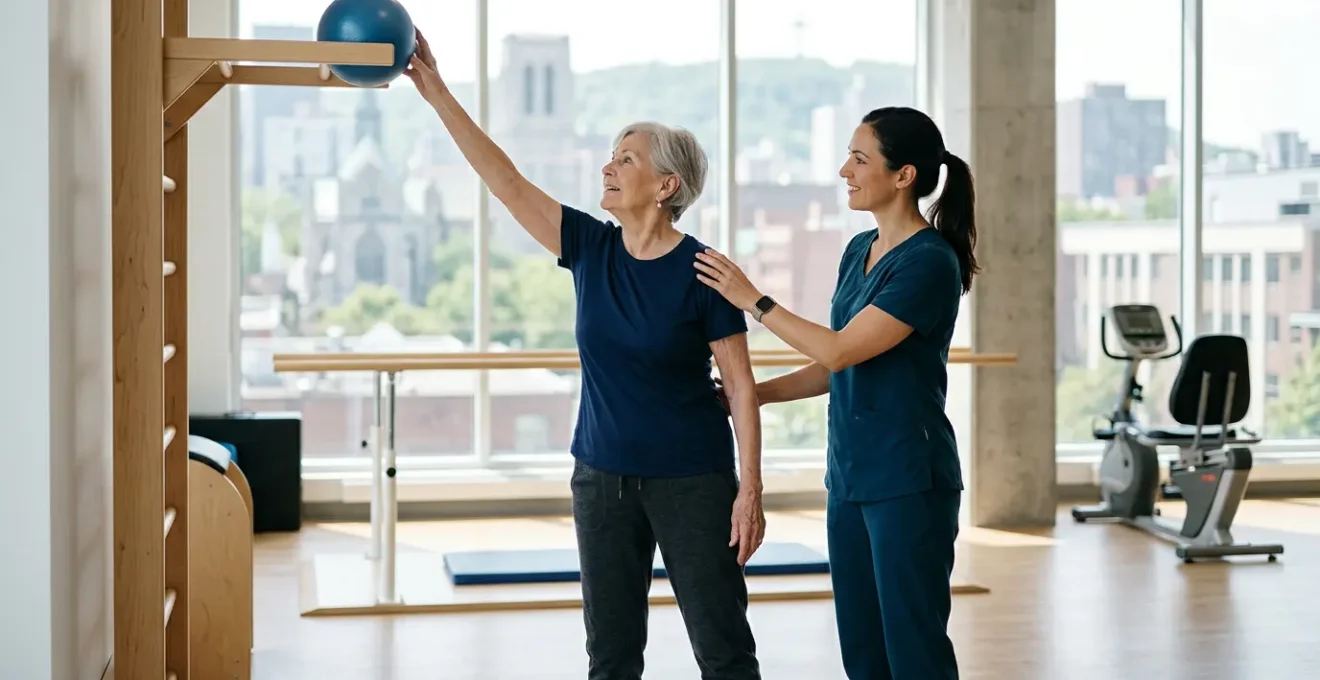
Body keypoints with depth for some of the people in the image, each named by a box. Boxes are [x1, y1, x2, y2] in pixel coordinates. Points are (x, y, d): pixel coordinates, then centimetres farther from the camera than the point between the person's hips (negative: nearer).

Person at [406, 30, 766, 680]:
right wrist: (436, 92, -8)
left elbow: (741, 385, -9)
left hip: (692, 480, -4)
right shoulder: (590, 249, 0)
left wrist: (751, 487, -13)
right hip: (602, 476, 5)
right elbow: (506, 181, -3)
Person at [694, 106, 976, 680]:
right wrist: (753, 394, 8)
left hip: (908, 480, -8)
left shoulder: (930, 262, -15)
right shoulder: (858, 250, 11)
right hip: (849, 476, 9)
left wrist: (752, 300, -12)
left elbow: (840, 351, -19)